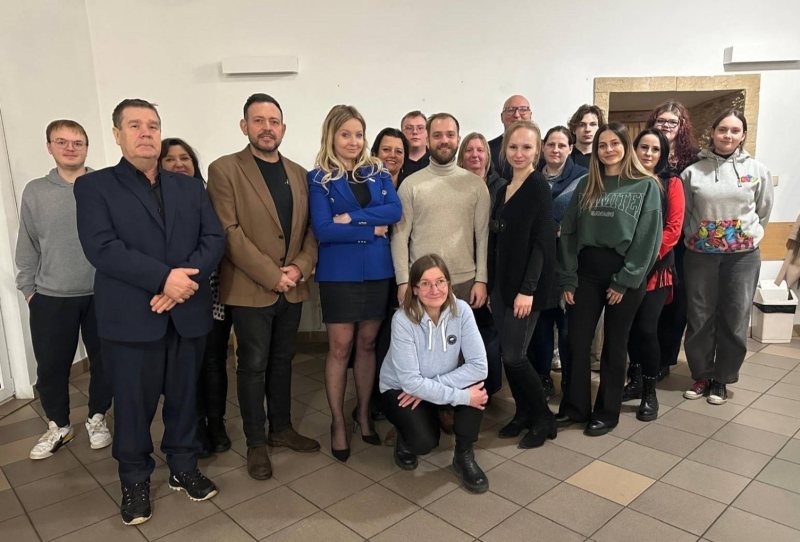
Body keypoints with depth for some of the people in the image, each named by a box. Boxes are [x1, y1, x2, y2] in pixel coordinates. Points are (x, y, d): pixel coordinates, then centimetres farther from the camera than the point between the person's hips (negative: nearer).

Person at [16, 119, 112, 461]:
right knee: (50, 366, 9)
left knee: (104, 362, 10)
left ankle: (97, 419, 31)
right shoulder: (35, 192, 2)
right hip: (51, 297, 1)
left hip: (102, 294, -1)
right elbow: (27, 247, 7)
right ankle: (58, 426, 30)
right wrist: (28, 289, 6)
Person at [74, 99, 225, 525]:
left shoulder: (190, 187, 12)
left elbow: (214, 239, 2)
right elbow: (101, 247, -12)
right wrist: (163, 277, -21)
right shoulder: (94, 186, 1)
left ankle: (183, 468, 32)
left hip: (187, 314, 3)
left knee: (184, 397, 13)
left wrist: (187, 279, -15)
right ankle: (135, 481, 29)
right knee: (133, 403, 9)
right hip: (130, 317, -3)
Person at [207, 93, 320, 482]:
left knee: (282, 361, 16)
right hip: (250, 289, -5)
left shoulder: (298, 173, 11)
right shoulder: (224, 170, -6)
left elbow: (311, 228, 9)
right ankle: (256, 442, 21)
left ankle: (281, 428, 32)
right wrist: (272, 275, -17)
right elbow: (229, 232, -14)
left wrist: (301, 266, -8)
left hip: (292, 288, 5)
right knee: (253, 365, 5)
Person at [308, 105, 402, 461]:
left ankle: (363, 413, 29)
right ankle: (338, 422, 19)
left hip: (377, 270, 3)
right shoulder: (319, 178, -3)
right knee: (340, 348, 3)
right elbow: (323, 230, -14)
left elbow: (395, 211, -7)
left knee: (367, 344, 12)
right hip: (339, 273, -3)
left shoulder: (378, 173, 8)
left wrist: (351, 217, -16)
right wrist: (373, 229, -12)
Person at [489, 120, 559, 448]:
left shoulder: (538, 187, -10)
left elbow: (542, 242, -15)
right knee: (506, 355, 10)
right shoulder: (504, 190, 12)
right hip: (502, 283, 7)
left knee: (514, 356, -4)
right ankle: (524, 413, 27)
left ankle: (544, 419, 15)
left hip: (526, 285, -7)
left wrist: (528, 289, -20)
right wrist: (491, 284, 13)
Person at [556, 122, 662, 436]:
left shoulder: (646, 186, 0)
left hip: (624, 275, -3)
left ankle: (607, 411, 22)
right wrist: (567, 279, -4)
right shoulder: (585, 186, 9)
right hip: (586, 273, 3)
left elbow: (648, 238, -6)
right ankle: (574, 406, 21)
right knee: (578, 342, 5)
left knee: (615, 344, 8)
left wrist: (625, 281, -12)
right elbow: (568, 232, 4)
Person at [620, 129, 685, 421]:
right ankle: (636, 380, 27)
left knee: (646, 328, -7)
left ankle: (650, 392, 9)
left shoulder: (672, 183, 1)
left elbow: (673, 229, -7)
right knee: (629, 326, 9)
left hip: (655, 267, -3)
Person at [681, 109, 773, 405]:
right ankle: (702, 375, 24)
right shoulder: (693, 171, -2)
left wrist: (747, 238, 13)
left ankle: (722, 378, 23)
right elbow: (683, 213, 8)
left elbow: (763, 211, 12)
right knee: (699, 319, 6)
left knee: (735, 320, 6)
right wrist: (697, 237, 8)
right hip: (700, 255, 0)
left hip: (743, 256, 1)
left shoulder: (758, 170, 1)